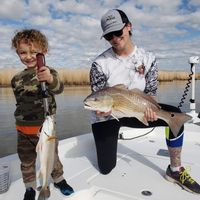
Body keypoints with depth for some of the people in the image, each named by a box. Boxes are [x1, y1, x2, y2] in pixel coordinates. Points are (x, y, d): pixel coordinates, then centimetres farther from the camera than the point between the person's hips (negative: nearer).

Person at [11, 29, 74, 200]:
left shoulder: (49, 73, -12)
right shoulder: (17, 79, 1)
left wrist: (51, 79, -56)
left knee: (52, 156, 16)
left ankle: (59, 180, 42)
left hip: (45, 126, -3)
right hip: (23, 130, 4)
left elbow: (58, 89, -34)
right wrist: (21, 120, 13)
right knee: (27, 161, 19)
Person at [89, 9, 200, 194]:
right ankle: (106, 140, 38)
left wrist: (149, 108, -26)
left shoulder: (148, 58, -9)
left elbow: (150, 91, -4)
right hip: (105, 118, -2)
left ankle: (175, 170, -4)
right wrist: (103, 110, -38)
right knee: (106, 168, 3)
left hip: (133, 112, 2)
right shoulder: (100, 63, -18)